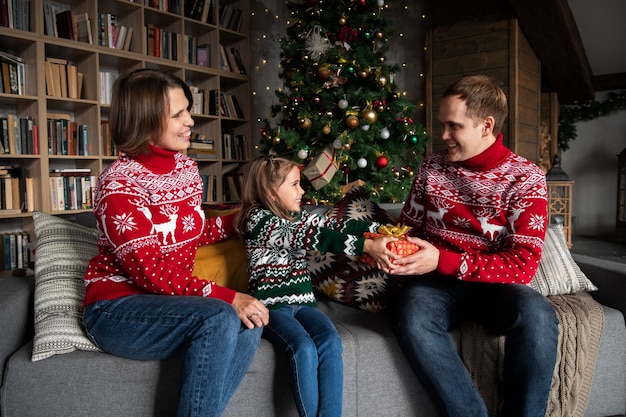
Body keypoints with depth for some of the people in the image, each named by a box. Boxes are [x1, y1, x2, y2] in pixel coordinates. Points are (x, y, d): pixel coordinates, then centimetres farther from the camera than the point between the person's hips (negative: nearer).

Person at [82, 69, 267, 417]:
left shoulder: (186, 167, 4)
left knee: (249, 325, -18)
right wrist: (228, 298, -28)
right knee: (220, 317, -30)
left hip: (168, 301, 7)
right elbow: (151, 272, -23)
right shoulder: (119, 183, -18)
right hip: (118, 307, -6)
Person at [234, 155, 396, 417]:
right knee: (304, 348, -30)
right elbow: (312, 238, -21)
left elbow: (333, 226, 8)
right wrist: (367, 246, -27)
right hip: (270, 305, -6)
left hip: (302, 301, 6)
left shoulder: (297, 216, 14)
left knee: (331, 341, -22)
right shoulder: (257, 219, -10)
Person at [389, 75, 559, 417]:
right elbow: (409, 225, 16)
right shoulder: (432, 165, 7)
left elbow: (523, 264, -12)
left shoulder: (524, 177, -3)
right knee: (412, 320, -33)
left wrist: (444, 261, -23)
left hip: (491, 284, -1)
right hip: (435, 282, 2)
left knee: (537, 315, -34)